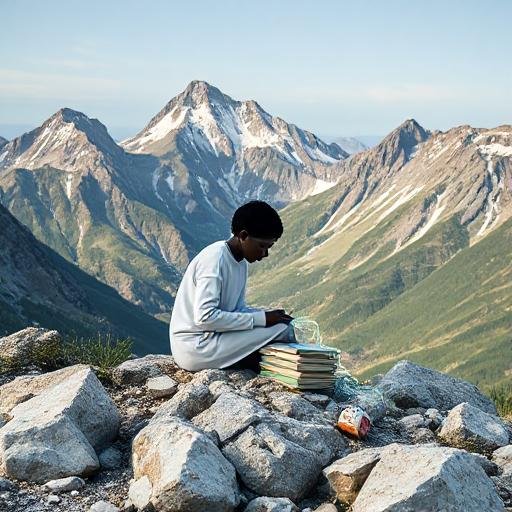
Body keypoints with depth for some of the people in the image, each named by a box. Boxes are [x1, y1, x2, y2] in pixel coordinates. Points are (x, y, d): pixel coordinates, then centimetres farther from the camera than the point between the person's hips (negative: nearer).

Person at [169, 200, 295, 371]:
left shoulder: (241, 261, 9)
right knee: (282, 328, -15)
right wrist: (261, 319, -22)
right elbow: (204, 317, -26)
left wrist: (269, 315, -7)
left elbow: (238, 309, 11)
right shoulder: (214, 259, -18)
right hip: (195, 348, -9)